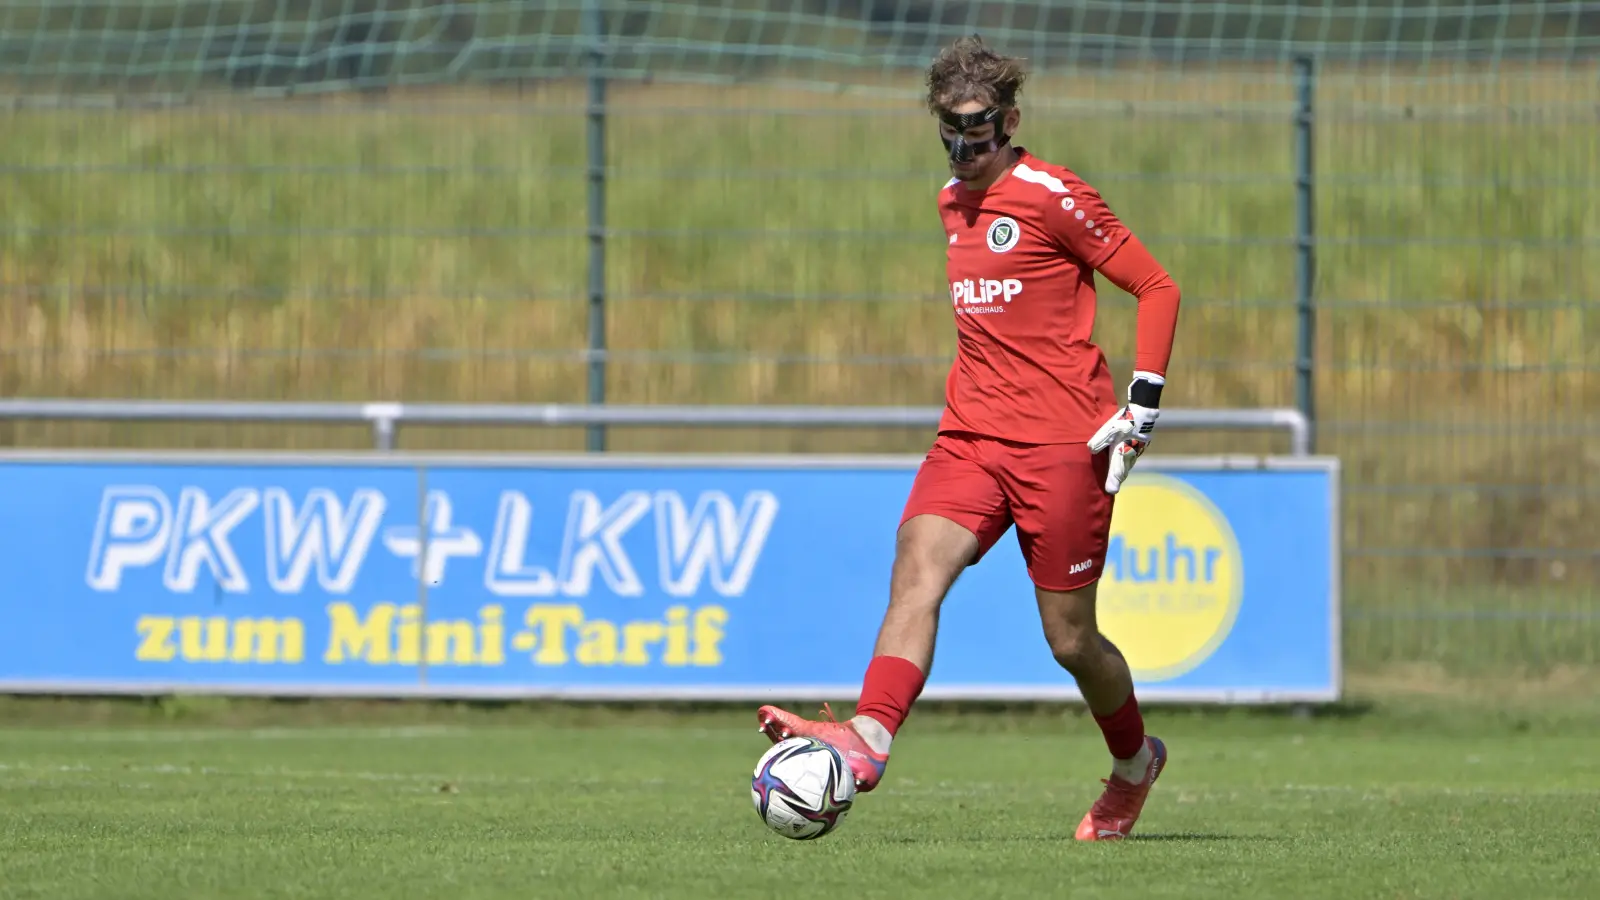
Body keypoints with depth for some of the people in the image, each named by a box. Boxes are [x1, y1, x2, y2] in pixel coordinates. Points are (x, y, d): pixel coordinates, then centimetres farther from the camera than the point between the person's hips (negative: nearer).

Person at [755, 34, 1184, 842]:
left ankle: (1134, 763, 29)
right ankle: (869, 738, -38)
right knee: (917, 569, -20)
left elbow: (1157, 289, -5)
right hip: (971, 435, 6)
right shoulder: (953, 203, 13)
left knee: (1069, 639, 2)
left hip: (1062, 442, -6)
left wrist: (1141, 407, -10)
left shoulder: (1051, 196, -8)